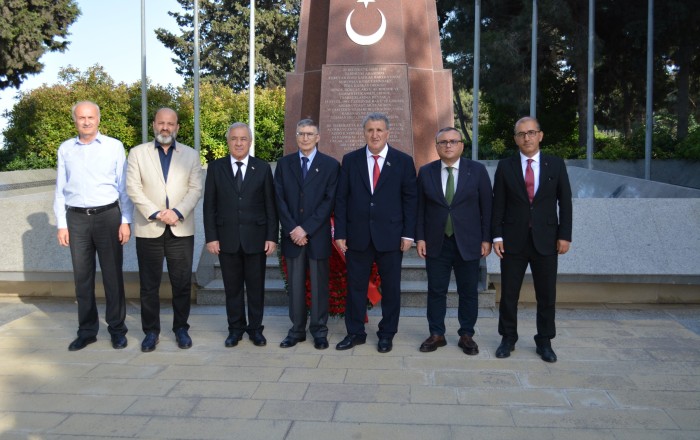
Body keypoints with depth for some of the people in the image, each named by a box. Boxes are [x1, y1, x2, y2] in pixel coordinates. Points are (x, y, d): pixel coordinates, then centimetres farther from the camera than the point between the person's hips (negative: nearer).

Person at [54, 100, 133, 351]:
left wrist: (126, 221, -4)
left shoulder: (114, 147, 1)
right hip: (76, 218, 2)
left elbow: (124, 187, 1)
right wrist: (61, 224, 4)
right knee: (82, 276, 8)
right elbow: (60, 190, 9)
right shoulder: (65, 149, 8)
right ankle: (87, 331, 18)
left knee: (112, 275, 3)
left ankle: (117, 329, 14)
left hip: (108, 215, -2)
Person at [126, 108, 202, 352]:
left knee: (182, 283, 4)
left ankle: (181, 328, 18)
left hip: (181, 229, 1)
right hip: (148, 229, 0)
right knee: (149, 284, 5)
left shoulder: (191, 155, 10)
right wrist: (156, 213, -13)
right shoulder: (137, 153, 7)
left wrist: (177, 212, -13)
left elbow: (195, 189, 3)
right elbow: (133, 188, -2)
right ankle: (151, 331, 17)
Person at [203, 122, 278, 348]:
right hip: (227, 238, 1)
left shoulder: (263, 168, 3)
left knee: (256, 286, 7)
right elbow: (209, 205, 3)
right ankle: (235, 328, 22)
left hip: (255, 237, 0)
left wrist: (272, 236, -4)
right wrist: (211, 236, -4)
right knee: (232, 287, 8)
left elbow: (270, 205, 1)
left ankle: (255, 328, 21)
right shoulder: (216, 168, 4)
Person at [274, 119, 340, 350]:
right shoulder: (284, 164, 9)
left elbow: (329, 201, -5)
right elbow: (280, 199, 3)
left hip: (318, 235, -2)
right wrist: (292, 229, -8)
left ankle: (319, 331, 15)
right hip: (292, 235, 2)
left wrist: (306, 228, -12)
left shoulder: (330, 165, 1)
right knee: (295, 285, 7)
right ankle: (297, 330, 16)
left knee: (319, 284, 5)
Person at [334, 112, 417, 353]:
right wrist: (340, 233, -3)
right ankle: (355, 333, 22)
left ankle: (387, 334, 22)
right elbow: (341, 199, 3)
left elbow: (410, 199, 0)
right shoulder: (350, 160, 4)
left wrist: (408, 234, -6)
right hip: (358, 236, 1)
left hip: (390, 236, -1)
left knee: (391, 287, 8)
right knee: (356, 285, 8)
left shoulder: (403, 161, 1)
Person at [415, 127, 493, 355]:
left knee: (468, 292, 7)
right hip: (436, 242, 1)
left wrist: (486, 239, -4)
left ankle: (466, 335, 20)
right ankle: (436, 334, 19)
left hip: (468, 242, -1)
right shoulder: (426, 172, 4)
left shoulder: (477, 170, -1)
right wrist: (420, 237, -2)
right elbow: (420, 207, 5)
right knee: (436, 291, 6)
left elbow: (487, 206, -1)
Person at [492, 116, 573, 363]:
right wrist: (497, 236, -5)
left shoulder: (556, 165, 4)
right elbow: (498, 205, 2)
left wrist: (564, 235, -3)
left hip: (546, 240, 0)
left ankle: (544, 342, 20)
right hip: (513, 240, 0)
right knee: (509, 293, 6)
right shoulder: (505, 166, 3)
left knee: (546, 295, 6)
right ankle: (508, 338, 21)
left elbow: (565, 202, 3)